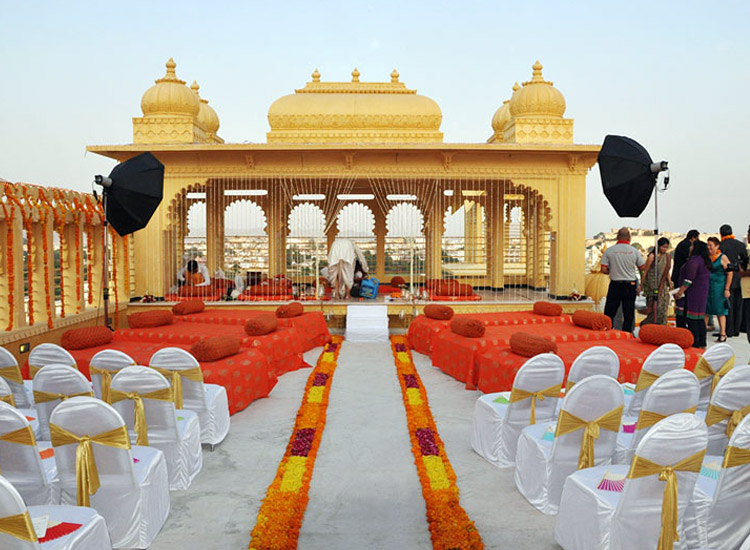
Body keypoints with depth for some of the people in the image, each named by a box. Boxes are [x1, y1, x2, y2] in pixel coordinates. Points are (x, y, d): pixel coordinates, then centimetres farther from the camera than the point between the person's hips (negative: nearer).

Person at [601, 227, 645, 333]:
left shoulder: (609, 251, -6)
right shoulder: (634, 251, -3)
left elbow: (604, 270, -7)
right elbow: (642, 268, 5)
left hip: (615, 285, -1)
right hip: (631, 285, 1)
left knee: (609, 313, 5)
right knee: (629, 314, 9)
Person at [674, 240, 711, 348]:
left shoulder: (694, 260, -15)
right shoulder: (706, 261, 16)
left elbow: (689, 279, -21)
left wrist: (680, 291, -18)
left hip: (692, 293, -10)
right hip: (703, 292, 10)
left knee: (691, 319, -7)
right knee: (700, 318, 14)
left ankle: (694, 344, -8)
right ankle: (702, 344, 17)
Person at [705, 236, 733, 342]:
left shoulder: (722, 257, -6)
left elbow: (730, 273, -7)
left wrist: (727, 289, -11)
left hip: (719, 287, -4)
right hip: (706, 286, 5)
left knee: (720, 311, 0)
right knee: (705, 310, 6)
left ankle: (723, 334, 6)